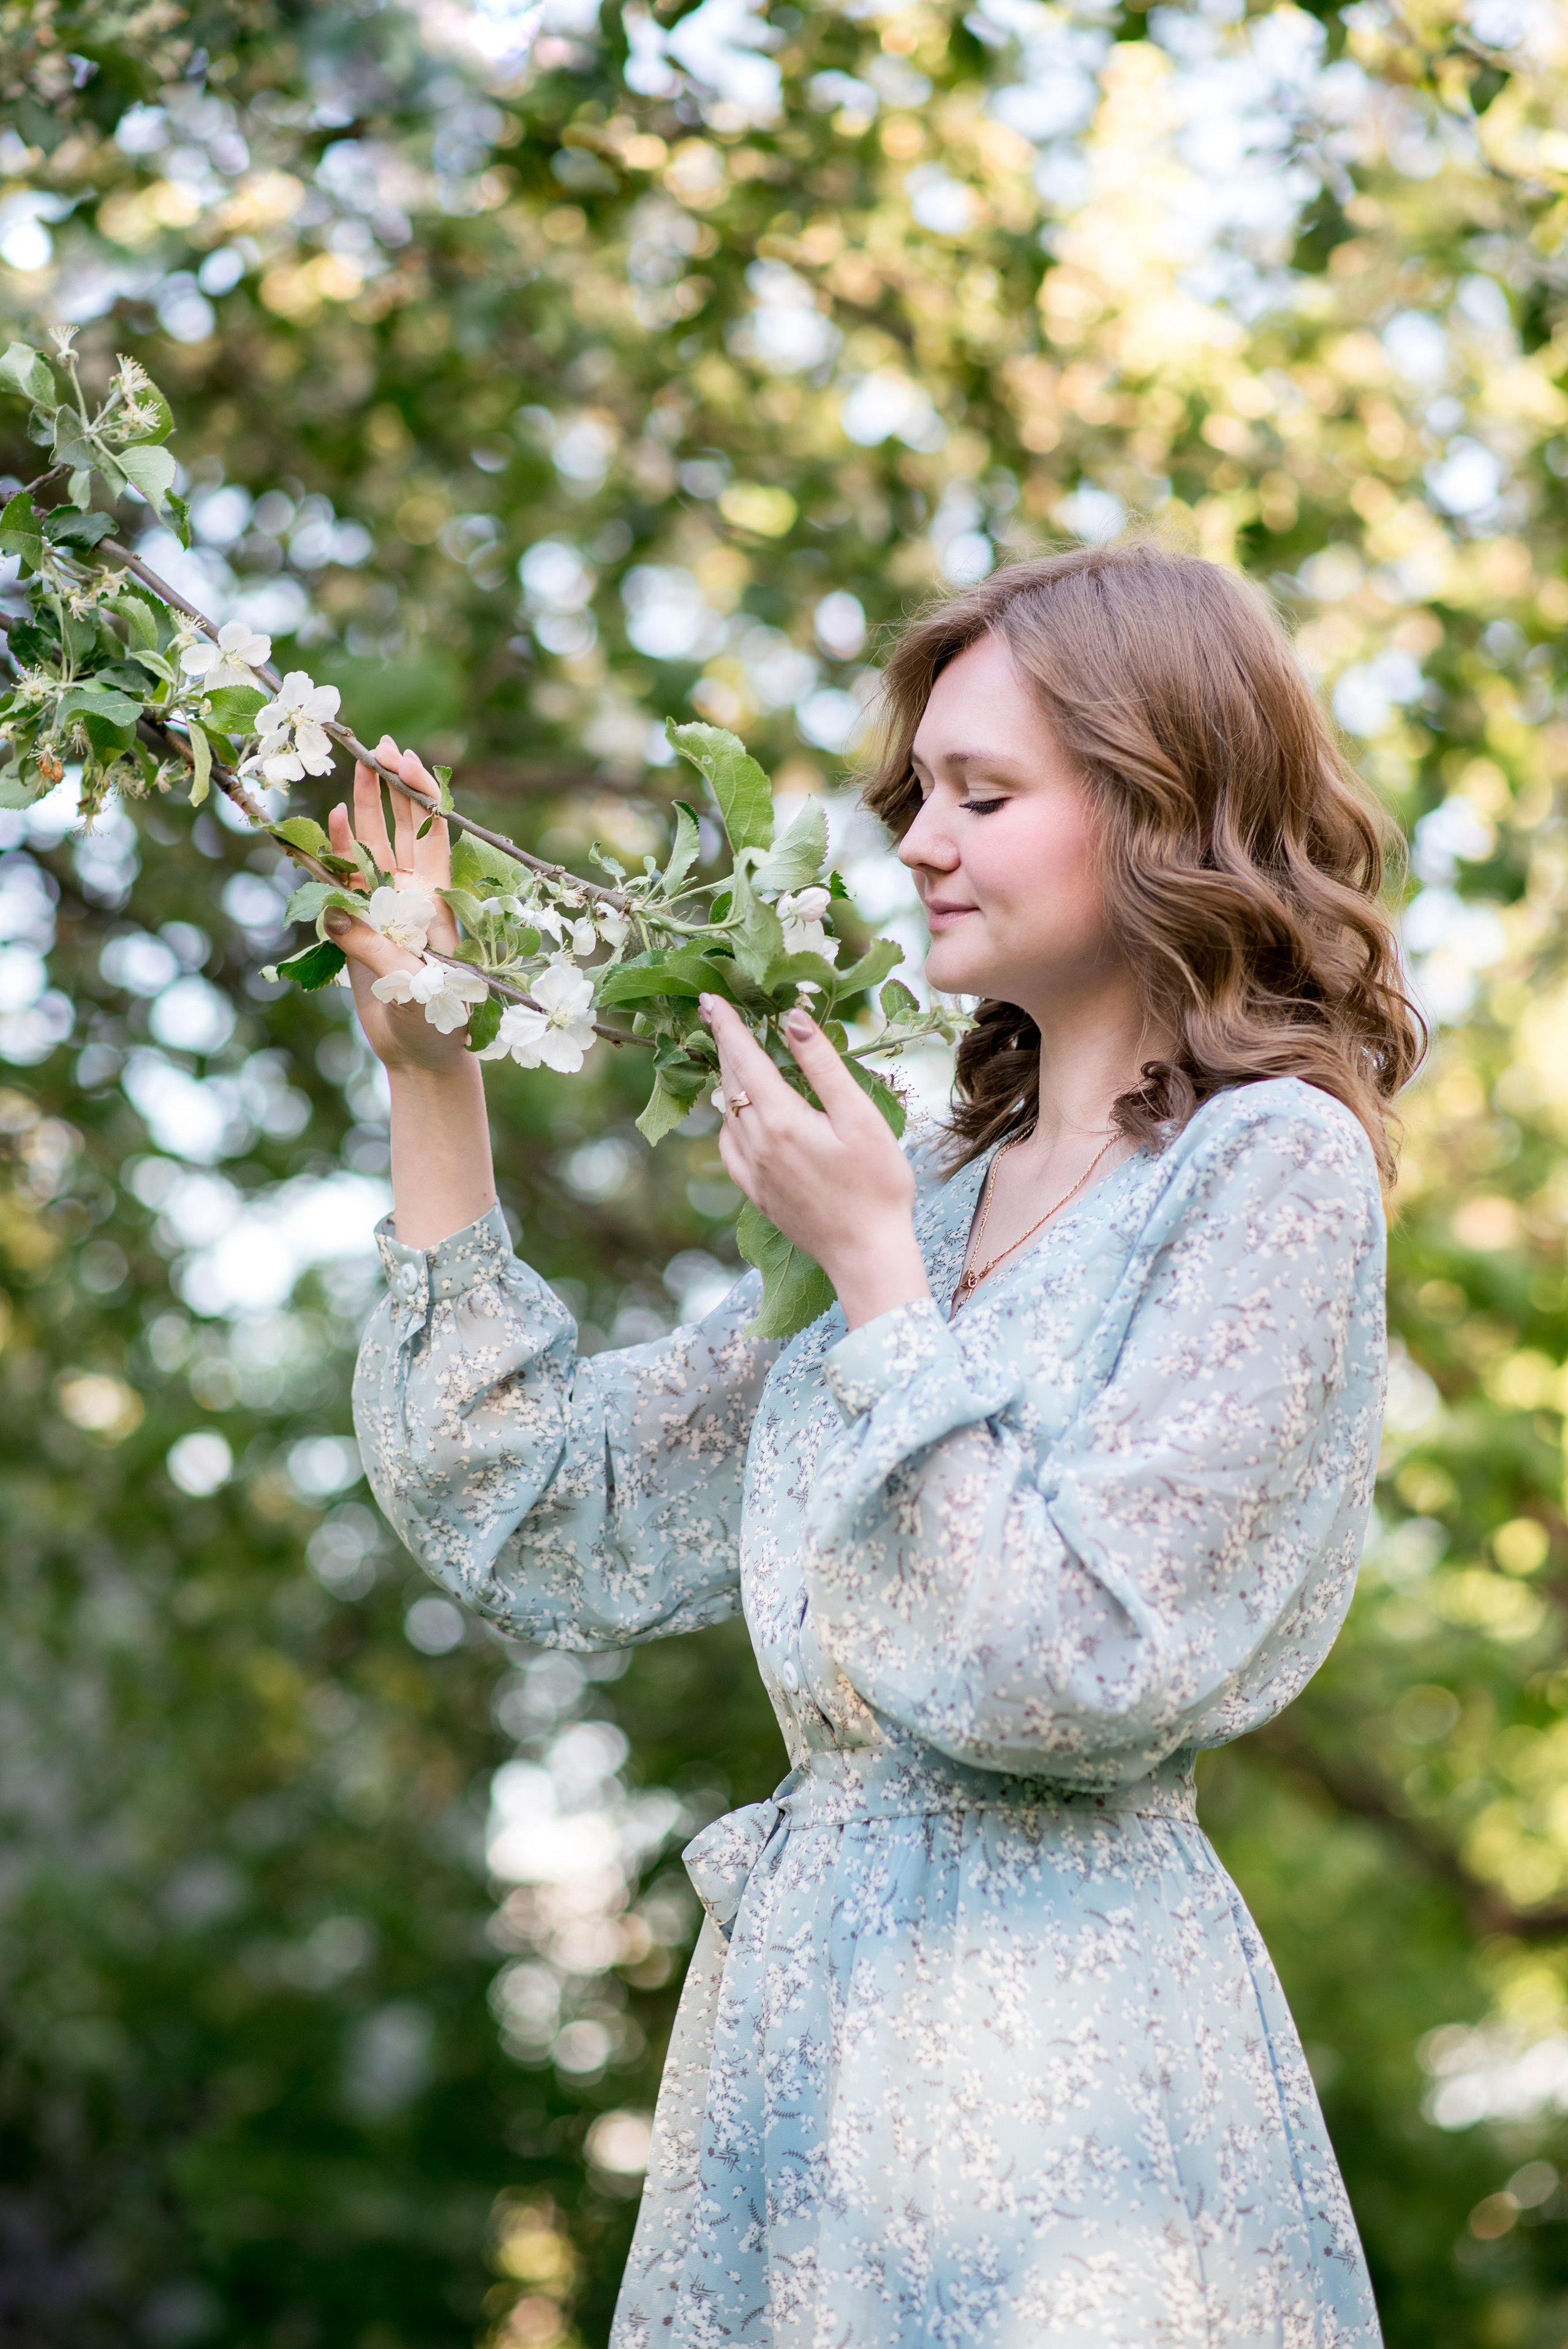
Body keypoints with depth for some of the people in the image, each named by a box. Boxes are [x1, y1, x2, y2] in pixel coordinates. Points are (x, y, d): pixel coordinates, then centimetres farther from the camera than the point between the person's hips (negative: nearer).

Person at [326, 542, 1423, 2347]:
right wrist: (432, 1081, 6)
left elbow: (1078, 1669, -16)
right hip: (801, 2018, 7)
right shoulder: (931, 1193, 12)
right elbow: (544, 1523, 9)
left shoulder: (1273, 1167, -8)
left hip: (1055, 2041, -7)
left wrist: (876, 1274, -11)